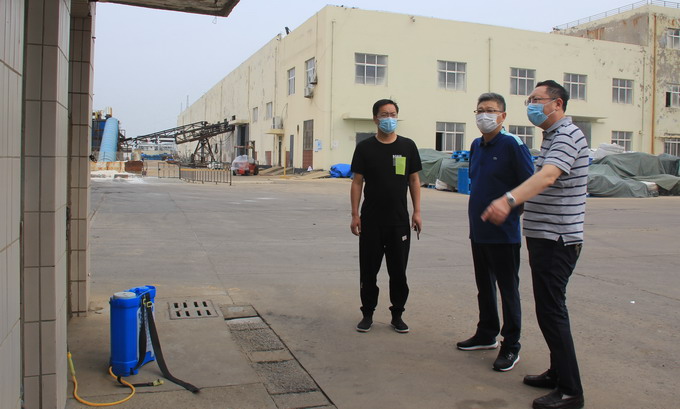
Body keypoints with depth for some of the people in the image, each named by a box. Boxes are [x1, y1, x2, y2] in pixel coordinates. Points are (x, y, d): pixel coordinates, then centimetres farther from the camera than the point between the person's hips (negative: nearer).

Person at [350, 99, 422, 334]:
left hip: (399, 220, 1)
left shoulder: (407, 146, 5)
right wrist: (355, 214, -5)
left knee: (399, 271, 7)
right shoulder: (365, 147, 2)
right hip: (371, 220, -1)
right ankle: (368, 314, 20)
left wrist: (417, 212, 1)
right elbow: (357, 182, 1)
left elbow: (414, 180, 8)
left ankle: (397, 315, 20)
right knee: (368, 270, 6)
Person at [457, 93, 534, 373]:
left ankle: (510, 346, 15)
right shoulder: (476, 146, 9)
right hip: (478, 231, 7)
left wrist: (512, 210, -8)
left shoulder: (512, 145, -13)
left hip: (504, 233, -7)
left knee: (508, 289, 4)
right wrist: (477, 210, 13)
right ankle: (487, 334, 33)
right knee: (484, 286, 18)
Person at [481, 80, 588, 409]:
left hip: (557, 239, -10)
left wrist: (509, 199, -48)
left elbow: (546, 176, -34)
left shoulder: (567, 136, -15)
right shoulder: (552, 136, 18)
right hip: (544, 236, 10)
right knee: (549, 308, 16)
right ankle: (558, 372, 28)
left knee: (551, 310, -8)